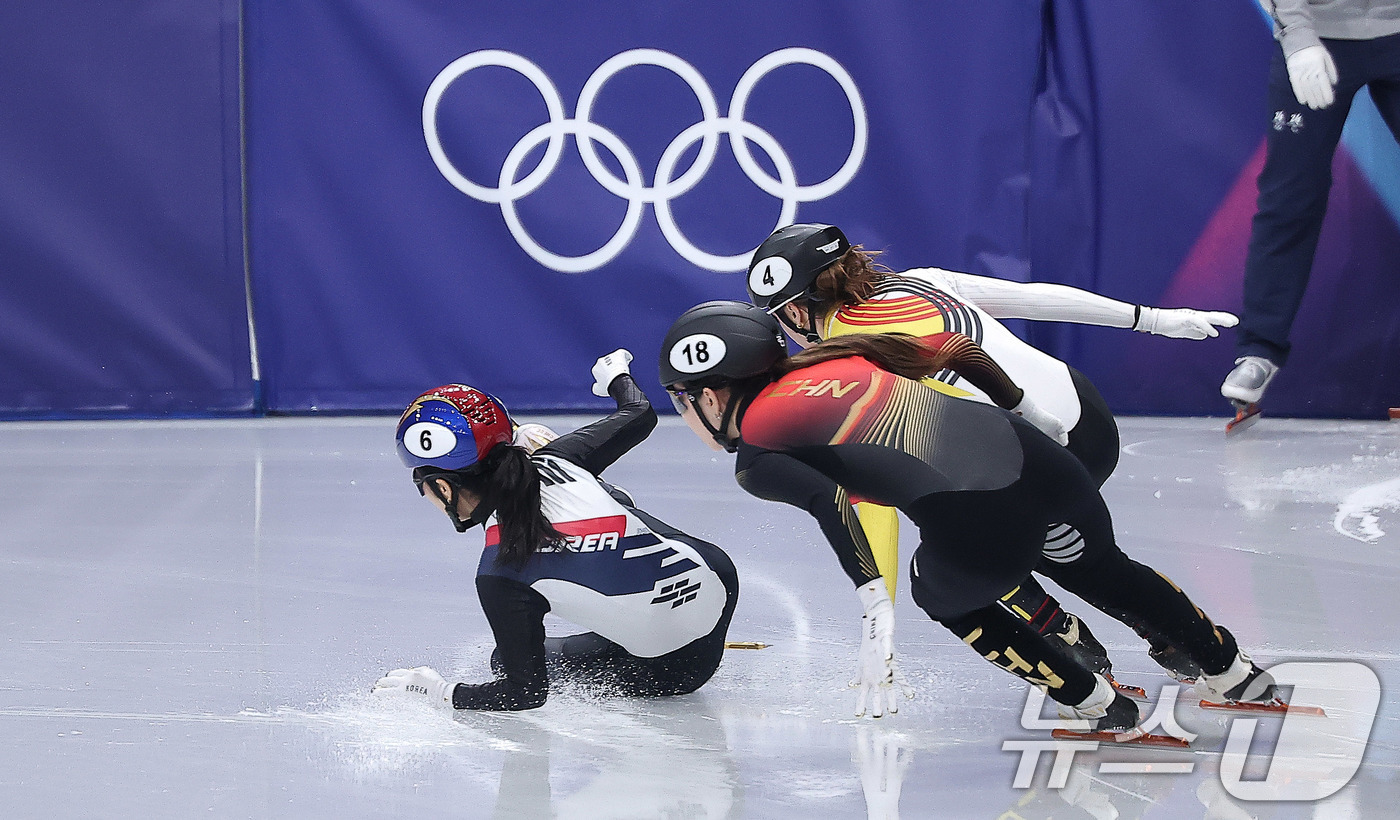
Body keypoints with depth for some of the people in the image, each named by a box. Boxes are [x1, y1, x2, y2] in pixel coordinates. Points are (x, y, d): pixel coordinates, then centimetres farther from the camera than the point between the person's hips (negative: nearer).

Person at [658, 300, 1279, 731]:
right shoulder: (823, 363, 21)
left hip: (979, 528, -6)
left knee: (944, 597, 29)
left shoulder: (756, 457, 3)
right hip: (1027, 448, 6)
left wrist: (875, 611, -19)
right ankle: (1236, 675, 47)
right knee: (1103, 572, 35)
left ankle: (1104, 711, 29)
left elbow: (827, 499, -16)